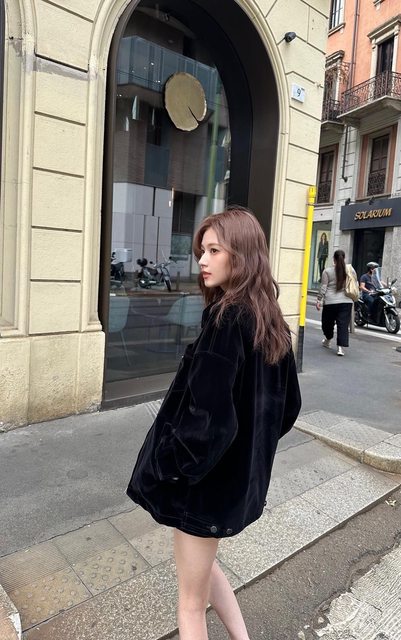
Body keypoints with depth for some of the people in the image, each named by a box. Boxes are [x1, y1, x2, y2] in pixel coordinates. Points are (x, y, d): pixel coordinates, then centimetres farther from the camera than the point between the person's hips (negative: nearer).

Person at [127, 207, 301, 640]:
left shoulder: (226, 319, -24)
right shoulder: (270, 320, 1)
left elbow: (208, 415, -28)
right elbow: (288, 404, 9)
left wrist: (165, 464, -13)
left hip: (206, 478, -8)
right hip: (241, 472, 8)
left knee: (191, 603, 17)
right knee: (203, 564, 32)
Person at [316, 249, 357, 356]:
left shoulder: (327, 271, -3)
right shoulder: (350, 269, 5)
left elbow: (323, 287, -5)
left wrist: (319, 300, 0)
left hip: (330, 302, -2)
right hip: (346, 301, 2)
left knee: (328, 322, 17)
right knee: (343, 324, 0)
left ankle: (328, 341, 35)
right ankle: (340, 347, -7)